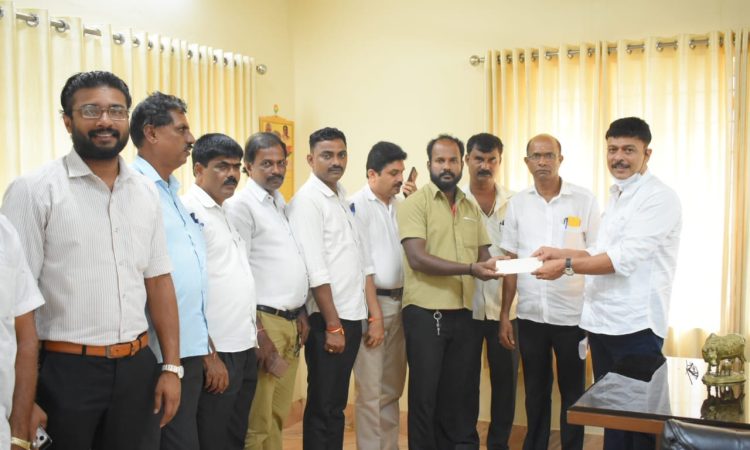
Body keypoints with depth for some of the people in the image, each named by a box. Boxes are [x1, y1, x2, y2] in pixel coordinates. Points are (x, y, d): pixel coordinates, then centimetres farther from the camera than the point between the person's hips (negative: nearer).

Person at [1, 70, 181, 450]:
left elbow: (158, 281, 9)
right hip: (64, 371, -4)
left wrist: (171, 366, 6)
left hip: (136, 367, 5)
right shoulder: (33, 190, -8)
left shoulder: (146, 192, 7)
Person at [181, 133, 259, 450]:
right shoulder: (191, 212, -13)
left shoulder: (227, 214, 15)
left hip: (244, 350, 9)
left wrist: (254, 337, 16)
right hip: (217, 353, -9)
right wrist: (209, 355, -19)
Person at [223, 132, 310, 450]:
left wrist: (301, 314, 11)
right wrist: (259, 334, -16)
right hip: (265, 320, -7)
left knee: (279, 415, 14)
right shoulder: (240, 205, -9)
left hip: (292, 321, 8)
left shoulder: (281, 203, 15)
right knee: (259, 422, 0)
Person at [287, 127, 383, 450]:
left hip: (352, 315, 7)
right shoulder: (307, 200, -11)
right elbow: (315, 271, -16)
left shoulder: (345, 199, 13)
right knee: (323, 408, 4)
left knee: (336, 405, 16)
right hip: (327, 319, -7)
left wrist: (375, 315, 10)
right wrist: (333, 325, -15)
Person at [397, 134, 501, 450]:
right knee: (425, 392, 6)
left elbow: (483, 254, 15)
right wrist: (470, 268, -24)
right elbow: (417, 258, -17)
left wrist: (494, 264, -9)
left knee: (458, 391, 15)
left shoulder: (471, 208, 12)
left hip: (462, 312, 5)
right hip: (425, 312, -5)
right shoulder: (415, 203, -7)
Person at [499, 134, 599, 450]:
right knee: (535, 391, 14)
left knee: (572, 392, 11)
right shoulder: (517, 203, 4)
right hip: (530, 314, 2)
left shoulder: (585, 200, -3)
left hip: (572, 315, -2)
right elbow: (511, 262, 6)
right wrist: (504, 315, 4)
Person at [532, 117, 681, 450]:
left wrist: (567, 265, -20)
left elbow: (624, 257, -23)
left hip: (635, 325, -8)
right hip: (602, 321, 8)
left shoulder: (659, 198, -13)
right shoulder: (616, 196, 15)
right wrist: (560, 253, 7)